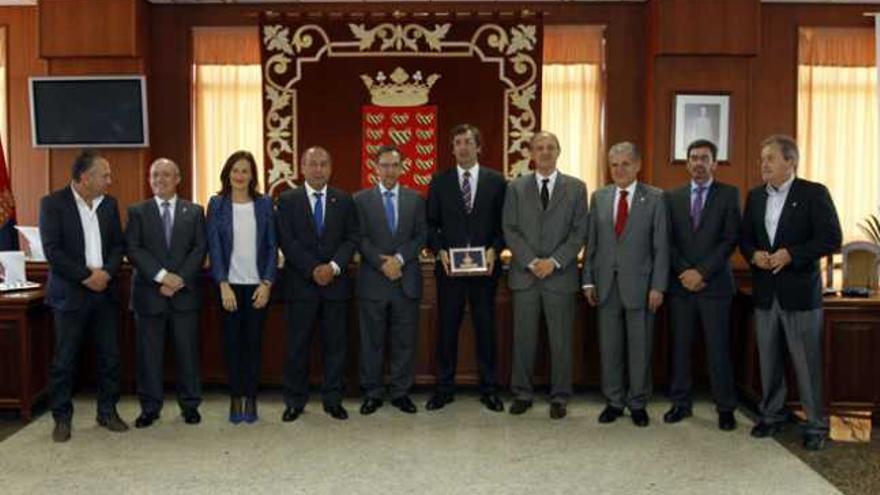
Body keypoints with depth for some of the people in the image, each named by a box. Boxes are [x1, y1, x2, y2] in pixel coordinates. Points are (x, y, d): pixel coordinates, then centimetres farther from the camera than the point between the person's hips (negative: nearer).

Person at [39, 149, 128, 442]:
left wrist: (106, 272, -10)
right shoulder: (52, 203, -6)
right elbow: (52, 250, -12)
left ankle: (107, 412, 21)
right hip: (70, 293, -4)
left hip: (105, 290, 5)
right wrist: (86, 276, -16)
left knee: (110, 356, 8)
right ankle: (61, 418, 14)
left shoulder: (109, 204, 8)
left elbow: (119, 244, 8)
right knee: (64, 360, 2)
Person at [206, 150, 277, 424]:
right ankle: (236, 398, 15)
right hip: (230, 285, 0)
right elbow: (214, 247, -2)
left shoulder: (264, 204, 3)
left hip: (258, 285, 1)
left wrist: (267, 283, -6)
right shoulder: (217, 204, 1)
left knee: (254, 341, 5)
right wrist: (223, 285, -9)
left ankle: (251, 398, 15)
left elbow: (272, 246, 3)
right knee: (232, 341, 5)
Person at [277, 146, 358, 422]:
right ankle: (295, 401, 14)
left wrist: (334, 267, -13)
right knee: (297, 346, 3)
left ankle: (333, 400, 15)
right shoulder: (287, 200, 3)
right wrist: (313, 270, -13)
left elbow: (351, 238, 3)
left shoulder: (344, 200, 9)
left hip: (336, 283, 2)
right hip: (301, 284, -1)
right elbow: (287, 241, -5)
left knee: (335, 344, 6)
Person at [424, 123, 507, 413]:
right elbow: (431, 223, 6)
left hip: (484, 267, 0)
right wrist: (440, 250, -9)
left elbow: (504, 223, 4)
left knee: (486, 328, 6)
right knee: (447, 329, 6)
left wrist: (494, 249, -11)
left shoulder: (496, 181, 5)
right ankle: (444, 389, 16)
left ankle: (489, 389, 17)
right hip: (449, 267, 1)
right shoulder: (439, 182, 7)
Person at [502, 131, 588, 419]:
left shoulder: (576, 188, 5)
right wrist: (531, 262, -10)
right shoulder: (516, 188, 8)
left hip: (561, 275, -1)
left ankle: (559, 397, 15)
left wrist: (555, 261, -11)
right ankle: (522, 394, 17)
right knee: (523, 338, 5)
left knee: (561, 339, 4)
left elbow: (580, 231, 0)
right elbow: (510, 230, 2)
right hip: (524, 274, 1)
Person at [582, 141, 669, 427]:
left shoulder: (654, 198, -1)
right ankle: (614, 401, 21)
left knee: (640, 348, 5)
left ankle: (638, 403, 19)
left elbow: (661, 246, -3)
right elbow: (591, 242, 9)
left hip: (639, 284, -3)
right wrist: (588, 281, 4)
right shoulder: (599, 197, 8)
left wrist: (658, 286, -8)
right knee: (609, 347, 8)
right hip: (606, 284, 3)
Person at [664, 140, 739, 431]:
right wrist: (684, 272, -8)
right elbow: (668, 241, 5)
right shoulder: (673, 197, 10)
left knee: (718, 348, 0)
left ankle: (725, 407, 9)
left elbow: (730, 240, -5)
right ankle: (681, 403, 15)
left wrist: (702, 272, -12)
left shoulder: (729, 195, 3)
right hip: (680, 284, 3)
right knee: (680, 346, 6)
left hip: (714, 284, -2)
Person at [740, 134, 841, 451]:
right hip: (765, 293, 5)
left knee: (807, 362, 1)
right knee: (768, 360, 13)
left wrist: (790, 254, -18)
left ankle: (816, 425, 13)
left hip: (800, 292, -5)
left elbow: (831, 239, -11)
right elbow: (745, 238, 14)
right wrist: (754, 255, -7)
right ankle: (771, 416, 26)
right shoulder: (755, 197, 10)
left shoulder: (814, 194, -6)